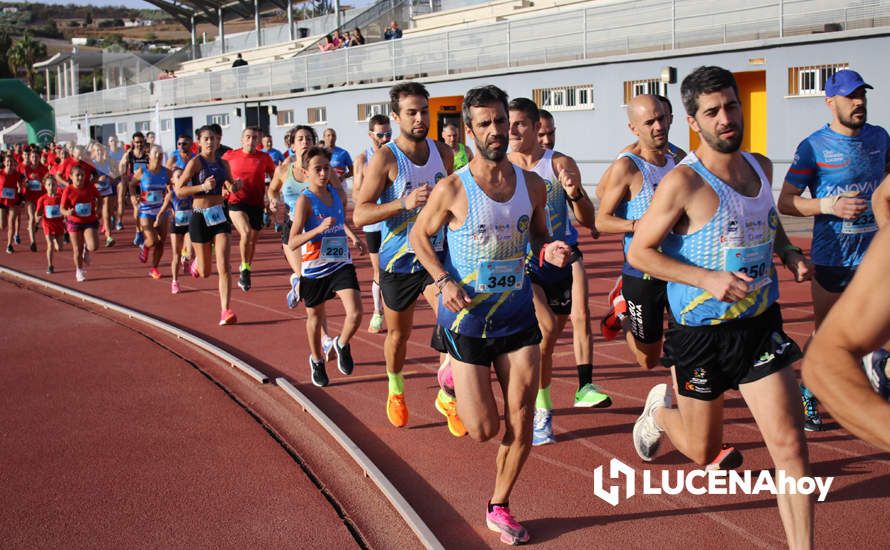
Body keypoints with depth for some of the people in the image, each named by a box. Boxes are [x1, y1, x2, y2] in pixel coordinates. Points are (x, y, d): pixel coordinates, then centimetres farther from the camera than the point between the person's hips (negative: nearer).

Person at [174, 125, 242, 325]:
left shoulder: (223, 163, 6)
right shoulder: (196, 162, -9)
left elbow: (230, 185, 23)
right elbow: (179, 190, -12)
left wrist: (232, 186, -1)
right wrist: (203, 187, -23)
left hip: (220, 215, 3)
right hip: (200, 217, -3)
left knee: (224, 267, -10)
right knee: (205, 273, 9)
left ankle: (225, 311, -7)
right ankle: (197, 261, 47)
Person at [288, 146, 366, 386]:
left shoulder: (339, 193, 1)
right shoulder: (305, 200, -15)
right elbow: (292, 242, -22)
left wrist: (354, 238, 6)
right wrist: (319, 229, -34)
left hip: (341, 264, 3)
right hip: (314, 268, -3)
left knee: (355, 313, -13)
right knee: (315, 317, 16)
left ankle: (342, 345, 20)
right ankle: (316, 360, 42)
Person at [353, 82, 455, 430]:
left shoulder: (443, 152, 1)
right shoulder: (385, 159, -15)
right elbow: (359, 215, -22)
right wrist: (404, 203, -32)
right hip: (398, 261, -3)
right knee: (398, 334, 14)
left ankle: (448, 398, 2)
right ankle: (395, 391, 43)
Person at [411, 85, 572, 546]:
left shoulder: (532, 185, -1)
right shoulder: (452, 189, -13)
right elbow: (419, 236, 0)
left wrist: (548, 252, -9)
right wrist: (444, 281, -15)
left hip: (518, 315, 4)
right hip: (467, 318, -3)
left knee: (521, 420, 3)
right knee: (484, 429, 0)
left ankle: (499, 507, 25)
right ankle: (452, 377, 35)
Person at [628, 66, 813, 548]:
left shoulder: (761, 166, 4)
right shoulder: (683, 182, -17)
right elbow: (639, 252, -14)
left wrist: (789, 252, 3)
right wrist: (708, 278, -25)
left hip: (761, 325, 4)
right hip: (702, 333, -4)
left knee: (789, 445, -5)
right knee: (703, 452, 13)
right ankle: (660, 409, 46)